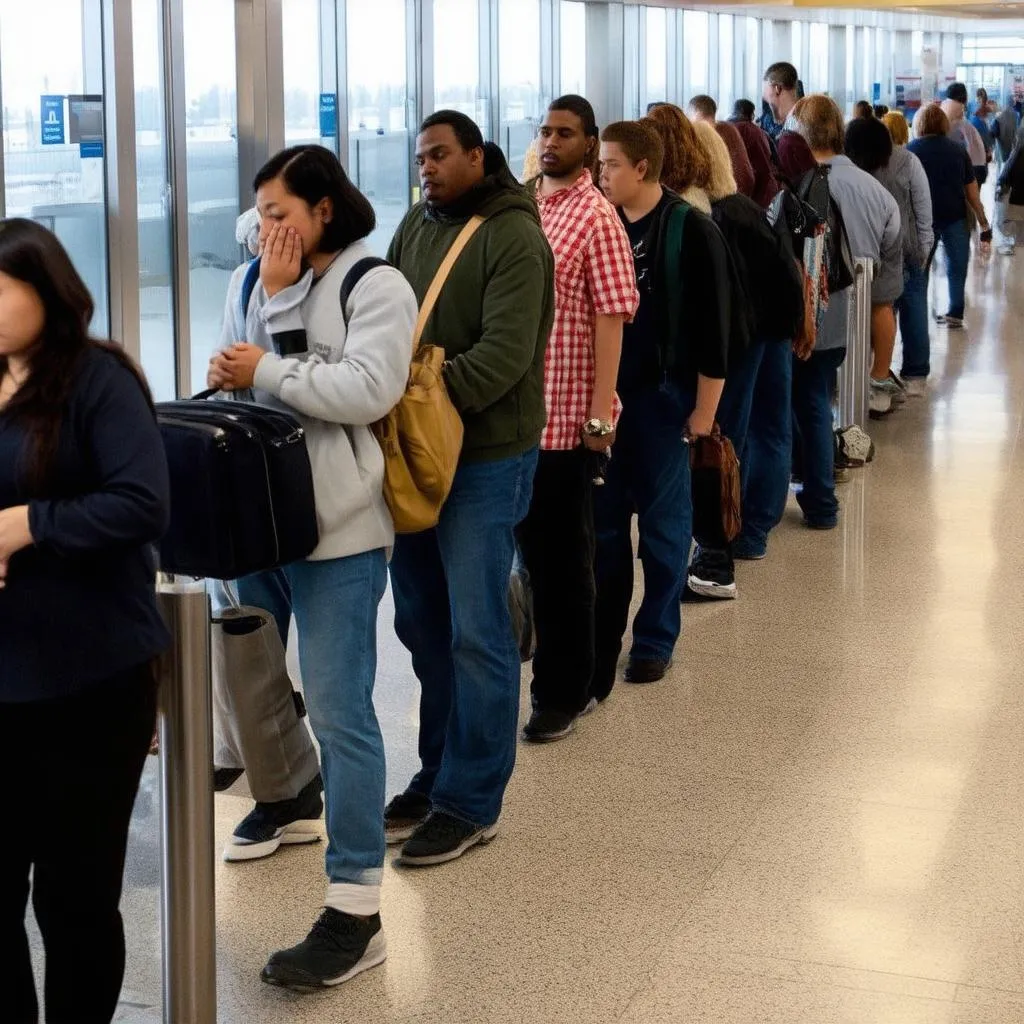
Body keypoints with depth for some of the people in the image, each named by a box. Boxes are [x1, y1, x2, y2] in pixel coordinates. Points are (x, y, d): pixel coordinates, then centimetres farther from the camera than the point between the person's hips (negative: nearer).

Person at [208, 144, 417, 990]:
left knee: (338, 707, -7)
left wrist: (268, 369, -15)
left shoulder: (375, 286, -6)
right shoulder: (271, 284, 14)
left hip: (342, 521, -7)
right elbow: (257, 381, 3)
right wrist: (275, 298, -6)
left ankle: (355, 911, -2)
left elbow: (369, 388, -19)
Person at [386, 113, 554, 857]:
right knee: (420, 620, 14)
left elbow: (505, 354, -20)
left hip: (487, 454, -7)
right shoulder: (416, 226, 11)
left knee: (475, 631, -1)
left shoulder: (513, 237, -11)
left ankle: (471, 802, 9)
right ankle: (438, 775, 28)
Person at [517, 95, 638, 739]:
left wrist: (600, 414, -16)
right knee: (532, 544, 14)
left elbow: (611, 318, -12)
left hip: (568, 416, -6)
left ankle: (564, 692, 17)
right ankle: (556, 677, 29)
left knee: (563, 555, 5)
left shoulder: (596, 216, -8)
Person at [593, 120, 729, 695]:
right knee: (603, 518, 8)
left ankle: (656, 639, 18)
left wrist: (704, 410, -10)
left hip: (662, 397, -4)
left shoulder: (692, 233, -8)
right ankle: (602, 633, 19)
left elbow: (713, 328, -8)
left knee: (663, 522, 6)